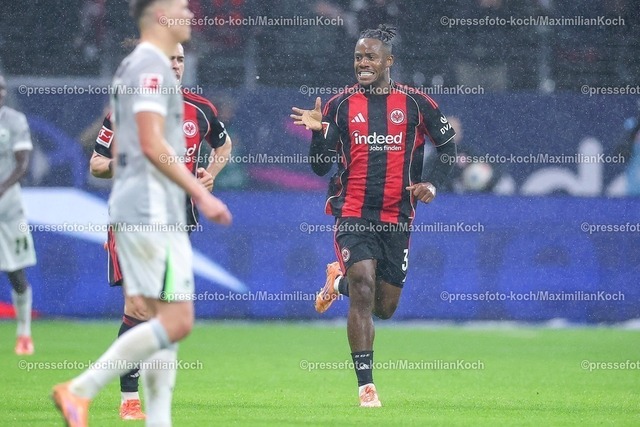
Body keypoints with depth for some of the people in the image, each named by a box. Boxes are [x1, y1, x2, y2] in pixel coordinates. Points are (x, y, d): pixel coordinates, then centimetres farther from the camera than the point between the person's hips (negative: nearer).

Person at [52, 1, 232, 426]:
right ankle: (80, 390, -12)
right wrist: (202, 195, -17)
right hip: (152, 213, -10)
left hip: (136, 213, 10)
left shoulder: (132, 66, 20)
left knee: (165, 321, 7)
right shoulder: (151, 66, -11)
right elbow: (153, 145, -19)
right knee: (176, 321, -11)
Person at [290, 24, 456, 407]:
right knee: (363, 292, -20)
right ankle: (366, 386, -15)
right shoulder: (340, 105, 2)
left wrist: (432, 182, -6)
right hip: (353, 214, -2)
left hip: (397, 217, 2)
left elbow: (450, 148, 10)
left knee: (385, 307, 9)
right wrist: (317, 131, -15)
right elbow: (320, 166, 3)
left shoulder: (416, 103, 1)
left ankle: (340, 279, 41)